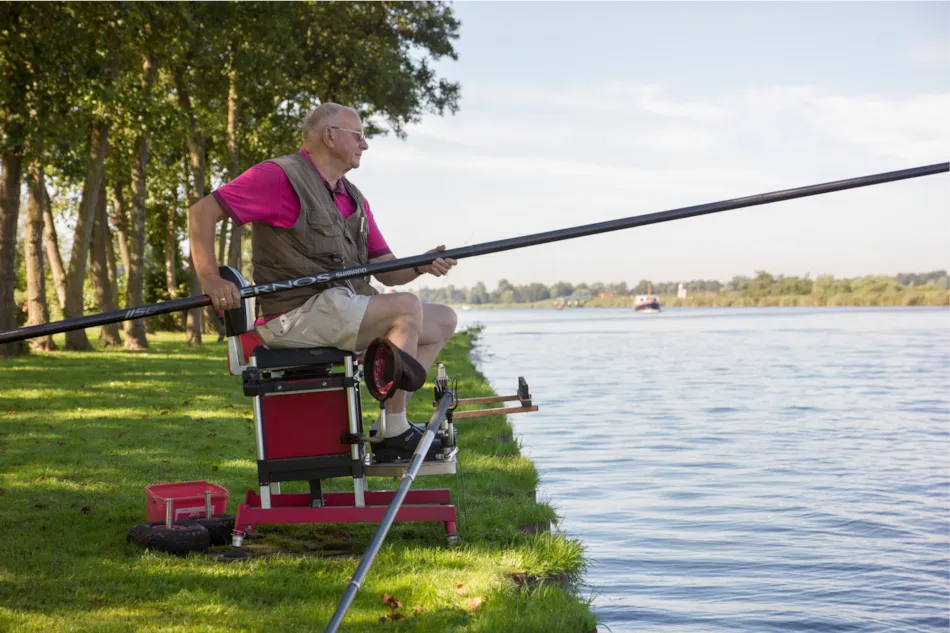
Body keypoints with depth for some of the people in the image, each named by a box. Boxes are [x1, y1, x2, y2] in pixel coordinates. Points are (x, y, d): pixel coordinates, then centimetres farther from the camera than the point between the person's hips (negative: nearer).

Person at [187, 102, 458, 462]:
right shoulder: (280, 177, -7)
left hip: (345, 311, 10)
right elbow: (201, 212, -12)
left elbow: (385, 270, 15)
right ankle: (395, 434, -17)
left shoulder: (353, 198, 20)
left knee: (443, 321, 7)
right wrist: (210, 278, -22)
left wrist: (420, 267, -7)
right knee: (407, 308, -25)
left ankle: (393, 423, -2)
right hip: (295, 314, -9)